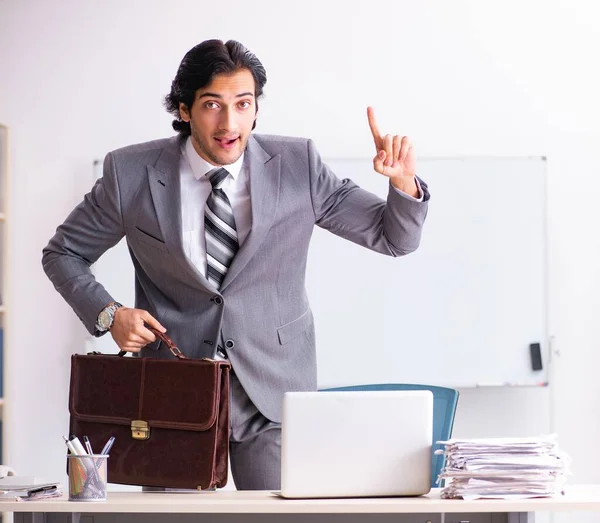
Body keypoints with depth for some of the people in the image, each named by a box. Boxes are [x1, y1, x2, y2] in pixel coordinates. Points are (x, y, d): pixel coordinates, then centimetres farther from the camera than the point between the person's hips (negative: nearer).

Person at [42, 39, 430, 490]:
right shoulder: (132, 174, -6)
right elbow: (63, 253, 8)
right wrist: (107, 313, -8)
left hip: (272, 391, 0)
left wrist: (403, 181, -21)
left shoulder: (297, 166, -5)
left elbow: (396, 238, 0)